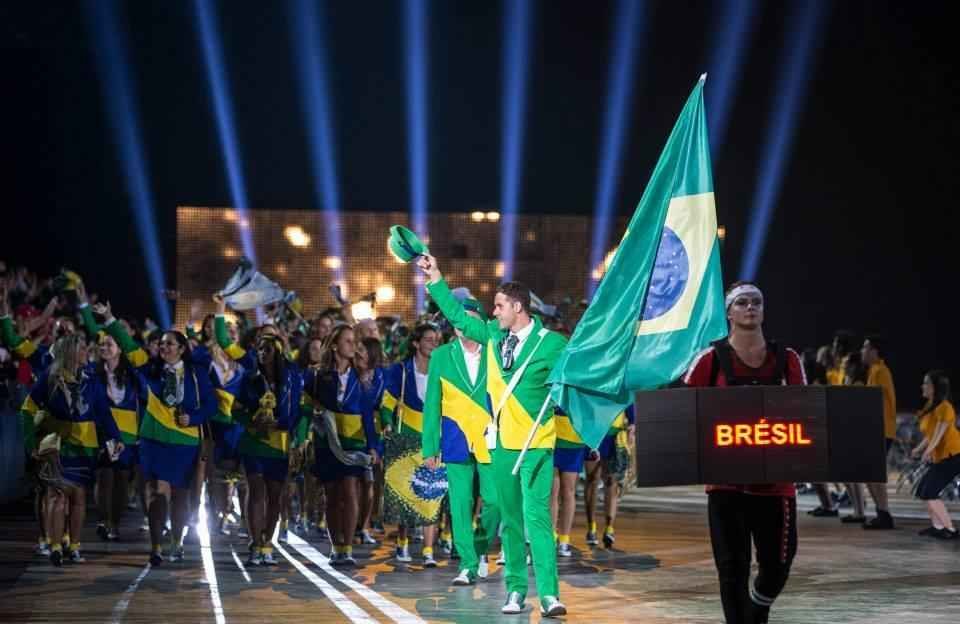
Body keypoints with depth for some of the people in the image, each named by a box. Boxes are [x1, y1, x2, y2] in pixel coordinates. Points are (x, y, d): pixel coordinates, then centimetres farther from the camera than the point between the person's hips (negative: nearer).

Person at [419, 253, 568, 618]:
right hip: (502, 443, 6)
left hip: (536, 445, -5)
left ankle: (549, 594, -15)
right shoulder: (493, 336, 8)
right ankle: (515, 589, 16)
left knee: (536, 517, -14)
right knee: (510, 520, 9)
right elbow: (458, 315, 19)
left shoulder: (551, 343, -8)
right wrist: (435, 278, 18)